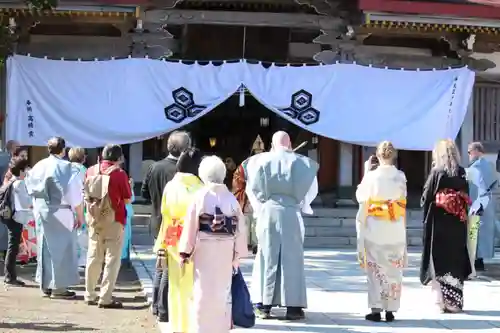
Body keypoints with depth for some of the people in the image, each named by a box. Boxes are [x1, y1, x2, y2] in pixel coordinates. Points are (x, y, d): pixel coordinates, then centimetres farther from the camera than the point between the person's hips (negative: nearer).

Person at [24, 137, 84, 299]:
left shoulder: (38, 166, 4)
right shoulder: (66, 167, -13)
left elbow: (30, 187, 11)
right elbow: (75, 195, -13)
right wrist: (80, 215, -4)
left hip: (41, 212, 6)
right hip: (60, 213, -6)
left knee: (45, 247, 14)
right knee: (61, 248, 1)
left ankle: (46, 285, 20)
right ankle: (59, 287, 2)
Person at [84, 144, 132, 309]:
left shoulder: (91, 171, 1)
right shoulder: (119, 174, -13)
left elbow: (86, 195, 10)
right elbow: (127, 199, -7)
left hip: (94, 219, 5)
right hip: (113, 220, -5)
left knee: (93, 257, 15)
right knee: (112, 259, 1)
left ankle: (90, 295, 21)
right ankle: (105, 298, -2)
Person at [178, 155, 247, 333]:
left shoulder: (200, 196, -9)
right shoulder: (231, 198, 0)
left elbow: (190, 226, -9)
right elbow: (240, 228, 0)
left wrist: (185, 252, -3)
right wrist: (238, 254, 8)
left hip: (204, 250, -3)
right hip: (226, 251, 3)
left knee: (203, 292, 4)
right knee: (221, 292, 15)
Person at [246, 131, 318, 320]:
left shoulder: (261, 160, 3)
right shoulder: (300, 162, 1)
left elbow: (252, 188, 5)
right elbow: (311, 190, 6)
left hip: (268, 212, 1)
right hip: (290, 213, -1)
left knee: (267, 257, 6)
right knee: (292, 258, 3)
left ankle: (263, 305, 6)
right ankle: (293, 306, 2)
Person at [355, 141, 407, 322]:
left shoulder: (371, 176, -10)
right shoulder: (401, 177, -3)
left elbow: (360, 197, 3)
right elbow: (402, 200, 9)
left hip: (375, 228, -2)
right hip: (396, 230, 2)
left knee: (376, 269, 5)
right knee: (393, 270, 9)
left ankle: (376, 309, 3)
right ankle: (390, 310, 12)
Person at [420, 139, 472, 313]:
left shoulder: (437, 173, -11)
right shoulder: (462, 174, -1)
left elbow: (425, 199, -8)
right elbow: (466, 199, 2)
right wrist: (461, 213, 12)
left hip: (438, 224, -3)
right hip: (458, 225, 3)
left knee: (439, 260, 6)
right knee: (456, 260, 11)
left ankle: (441, 300, 5)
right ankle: (454, 302, 15)